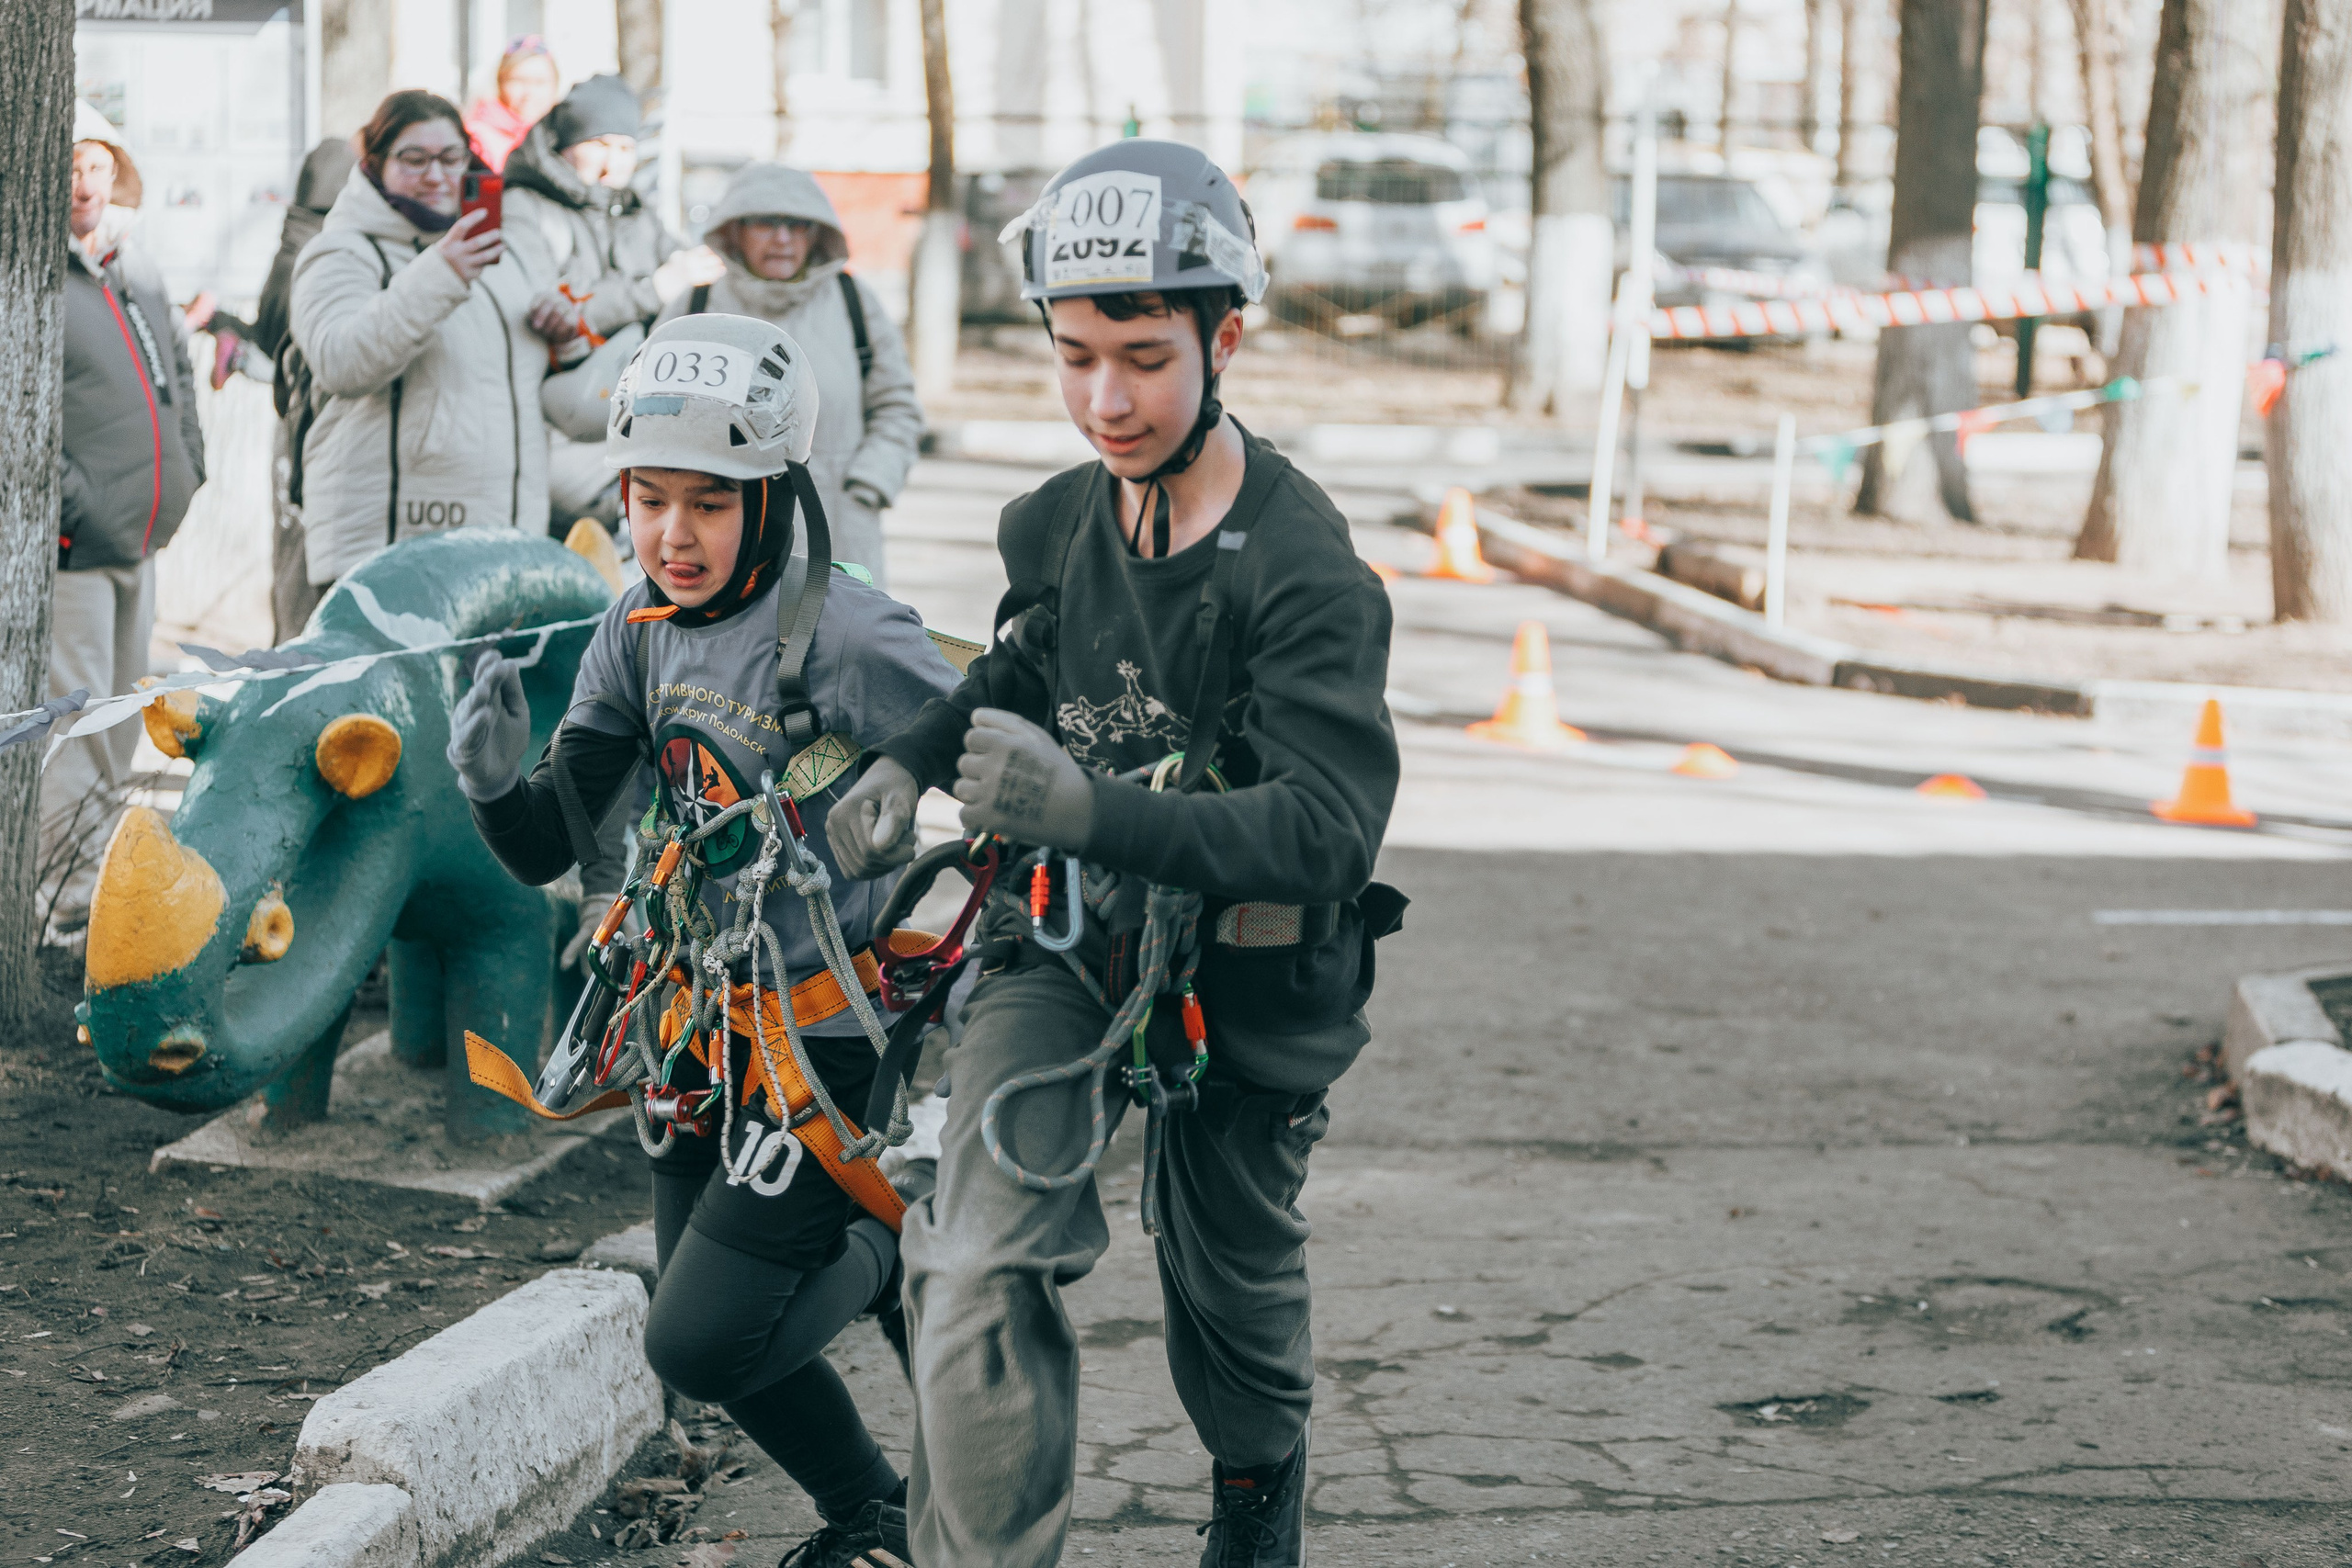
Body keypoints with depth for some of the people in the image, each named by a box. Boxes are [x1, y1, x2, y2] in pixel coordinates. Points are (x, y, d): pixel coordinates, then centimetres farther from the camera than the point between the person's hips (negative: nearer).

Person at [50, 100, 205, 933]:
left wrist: (183, 471, 16)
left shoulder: (138, 273, 14)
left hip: (139, 540, 8)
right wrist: (69, 500, -21)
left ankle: (93, 868, 30)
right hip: (69, 547, -8)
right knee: (74, 722, -8)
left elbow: (177, 370, 27)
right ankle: (73, 896, -2)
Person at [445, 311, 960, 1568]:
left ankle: (884, 1257, 16)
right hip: (704, 1023, 8)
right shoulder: (640, 629, 0)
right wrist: (495, 776, -20)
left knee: (698, 1342, -10)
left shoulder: (847, 638, -22)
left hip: (825, 1033, -7)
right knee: (704, 1318, 15)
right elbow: (549, 846, 0)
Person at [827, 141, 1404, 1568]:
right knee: (985, 1263, -19)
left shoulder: (1303, 568, -22)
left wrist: (1094, 809, -45)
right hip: (1071, 932, 3)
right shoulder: (1059, 526, -1)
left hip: (1243, 968, -3)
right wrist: (909, 761, 1)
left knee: (1233, 1285, 17)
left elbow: (1325, 830, -32)